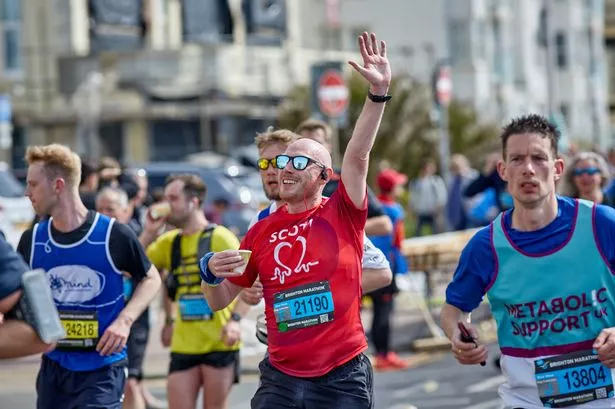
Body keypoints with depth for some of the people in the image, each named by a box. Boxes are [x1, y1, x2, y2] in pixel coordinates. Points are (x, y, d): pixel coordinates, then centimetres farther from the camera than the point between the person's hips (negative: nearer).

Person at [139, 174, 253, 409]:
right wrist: (149, 232, -1)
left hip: (219, 344, -5)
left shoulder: (219, 238, -7)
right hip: (183, 345, 5)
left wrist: (236, 319, -25)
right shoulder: (168, 242, 10)